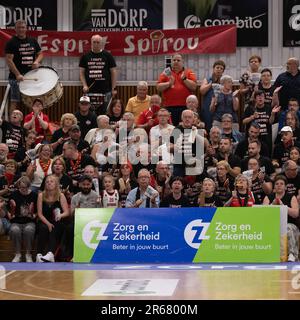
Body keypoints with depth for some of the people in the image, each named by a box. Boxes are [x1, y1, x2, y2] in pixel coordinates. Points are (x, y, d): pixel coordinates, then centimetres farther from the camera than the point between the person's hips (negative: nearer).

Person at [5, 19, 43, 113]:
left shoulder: (32, 41, 11)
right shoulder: (11, 42, -5)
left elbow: (40, 54, 20)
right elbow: (9, 60, -11)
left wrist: (37, 61, -4)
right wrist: (17, 74, -21)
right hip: (17, 77, -5)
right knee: (15, 102, -6)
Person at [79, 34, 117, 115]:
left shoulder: (107, 56, 3)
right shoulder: (86, 56, 8)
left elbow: (113, 72, 3)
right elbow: (82, 72, 10)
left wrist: (114, 88, -2)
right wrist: (84, 85, -4)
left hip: (105, 91, -1)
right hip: (90, 91, 1)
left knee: (104, 113, -1)